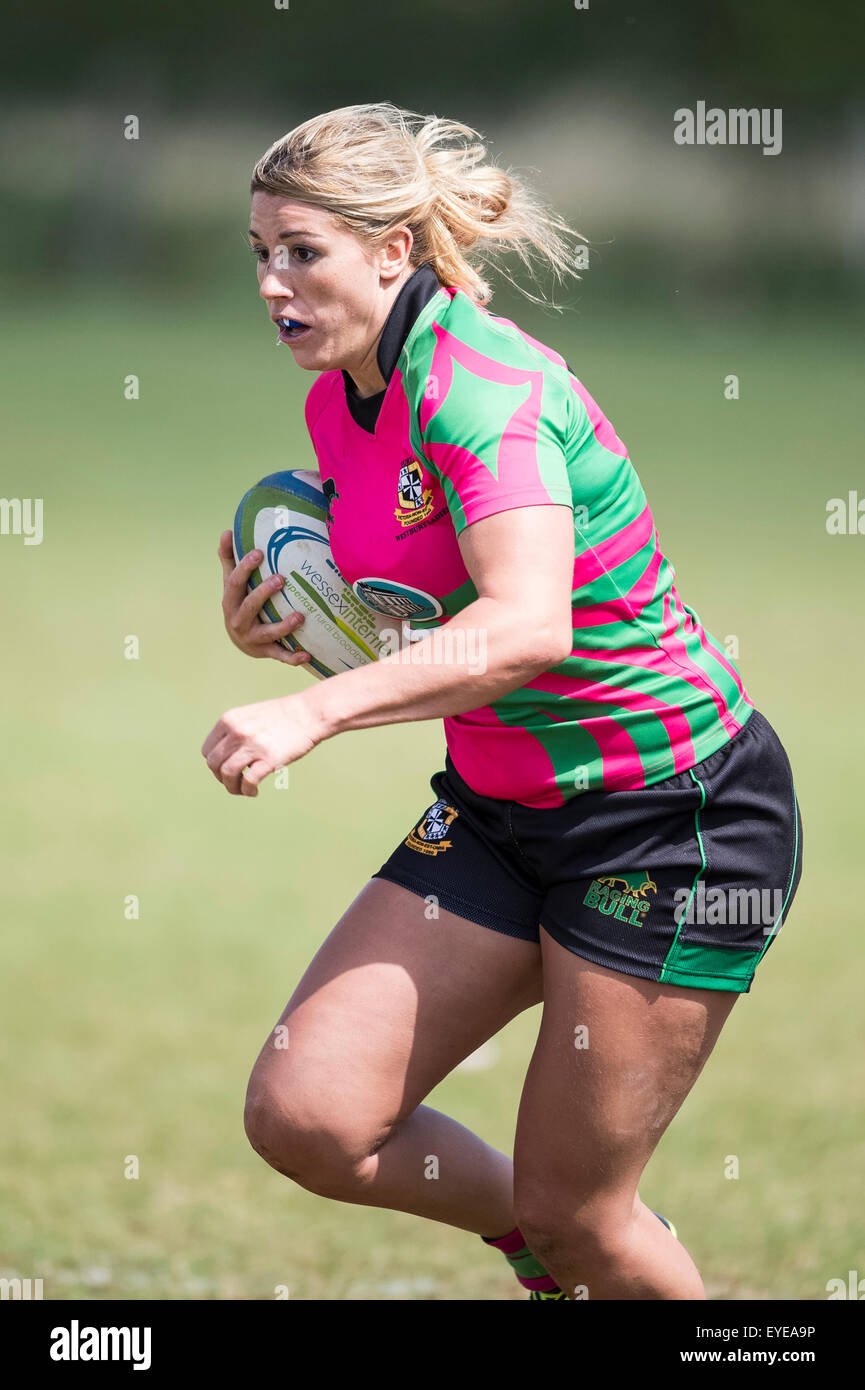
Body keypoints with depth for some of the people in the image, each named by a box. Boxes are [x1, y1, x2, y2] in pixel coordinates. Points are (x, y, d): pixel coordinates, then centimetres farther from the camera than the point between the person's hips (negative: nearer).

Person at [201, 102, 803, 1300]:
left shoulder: (479, 386, -24)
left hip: (677, 810, -8)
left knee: (575, 1213, -3)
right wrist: (275, 625, -2)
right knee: (304, 1115, -4)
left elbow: (527, 628, -39)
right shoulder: (338, 403, 3)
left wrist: (316, 710, -46)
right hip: (502, 807, 8)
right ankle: (542, 1240, 22)